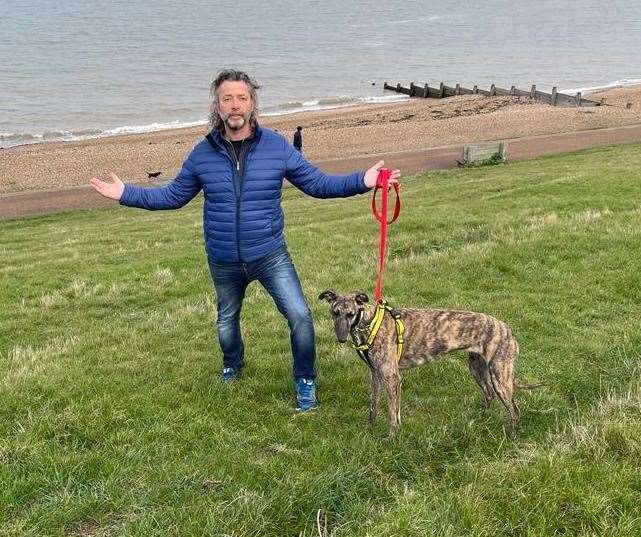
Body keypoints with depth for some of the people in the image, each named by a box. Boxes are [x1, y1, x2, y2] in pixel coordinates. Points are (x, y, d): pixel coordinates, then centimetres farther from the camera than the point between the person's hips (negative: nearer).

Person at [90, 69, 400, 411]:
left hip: (270, 255, -2)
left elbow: (317, 183, -5)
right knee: (226, 320, 23)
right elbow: (172, 196, 6)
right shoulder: (202, 153, -4)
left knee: (299, 316, -13)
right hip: (223, 263, 2)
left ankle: (305, 380, 12)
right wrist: (127, 194, -3)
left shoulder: (277, 147, -9)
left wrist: (362, 181, -18)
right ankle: (232, 365, 54)